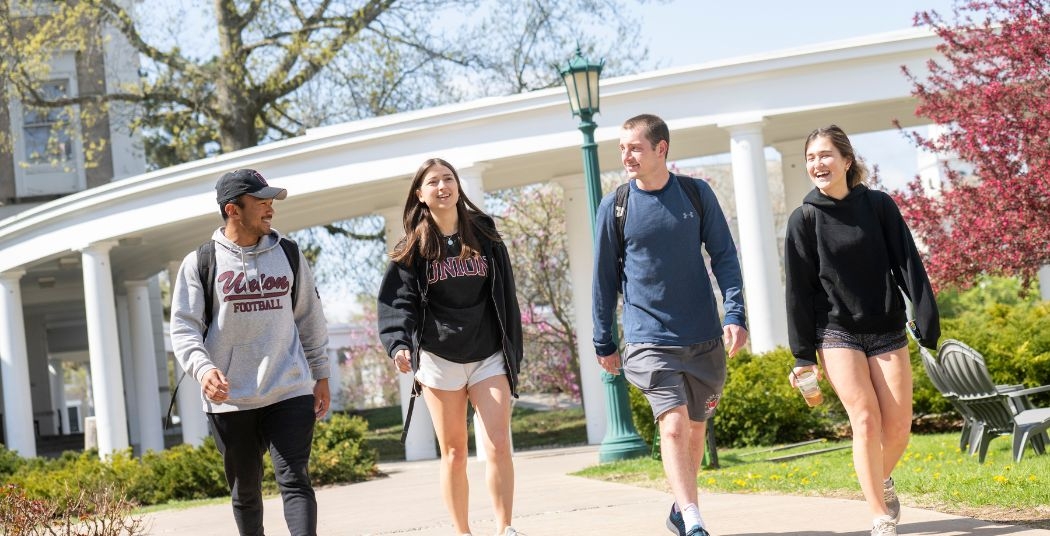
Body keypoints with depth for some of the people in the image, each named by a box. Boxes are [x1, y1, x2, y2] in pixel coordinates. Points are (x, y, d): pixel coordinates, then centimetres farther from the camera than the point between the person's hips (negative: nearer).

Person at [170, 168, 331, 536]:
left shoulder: (289, 255, 10)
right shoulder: (200, 263, 0)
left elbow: (310, 318, 16)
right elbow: (184, 327, -5)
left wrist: (320, 375, 13)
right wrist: (203, 368, -23)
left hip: (289, 392, 1)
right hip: (230, 399, -1)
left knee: (295, 481, -11)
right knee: (245, 491, 9)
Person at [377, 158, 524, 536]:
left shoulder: (485, 236, 6)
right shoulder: (413, 249, 2)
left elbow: (506, 298, 9)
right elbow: (399, 303, -6)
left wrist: (513, 353, 7)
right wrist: (399, 345, -24)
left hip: (489, 356, 1)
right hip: (439, 359, -1)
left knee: (498, 445, -11)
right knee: (454, 452, 4)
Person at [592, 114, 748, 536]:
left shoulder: (697, 194, 1)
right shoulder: (614, 208, -2)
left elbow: (724, 256, 4)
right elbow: (604, 279, 5)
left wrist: (735, 314, -7)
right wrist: (604, 343, 8)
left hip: (704, 339, 3)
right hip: (649, 340, -2)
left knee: (696, 427, 13)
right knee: (674, 426, -17)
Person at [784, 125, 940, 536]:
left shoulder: (879, 206, 1)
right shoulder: (804, 220, -1)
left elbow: (909, 266, -1)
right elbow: (799, 290, 0)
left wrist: (928, 322, -8)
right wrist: (803, 356, -2)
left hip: (887, 331, 2)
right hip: (837, 333, -1)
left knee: (898, 426, -3)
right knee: (866, 420, -15)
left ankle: (882, 482, 29)